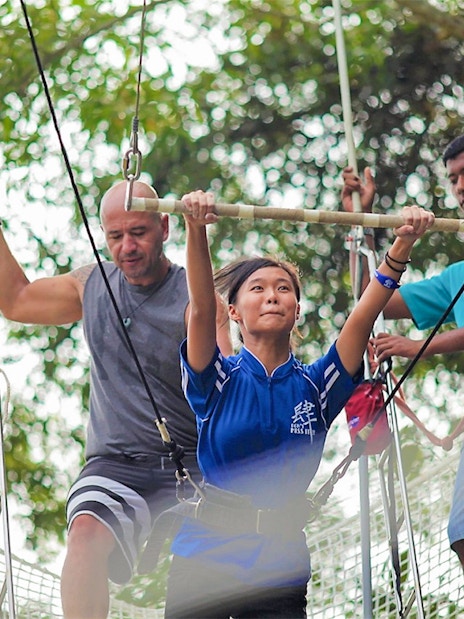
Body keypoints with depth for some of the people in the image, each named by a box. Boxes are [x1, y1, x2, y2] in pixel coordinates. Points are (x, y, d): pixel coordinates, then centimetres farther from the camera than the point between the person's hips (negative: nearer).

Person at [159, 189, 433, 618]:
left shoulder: (316, 386, 8)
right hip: (205, 562, -2)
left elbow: (364, 315, -3)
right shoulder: (218, 379, 2)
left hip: (282, 569, 2)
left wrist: (403, 244, -15)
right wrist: (196, 230, -30)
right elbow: (201, 309, -15)